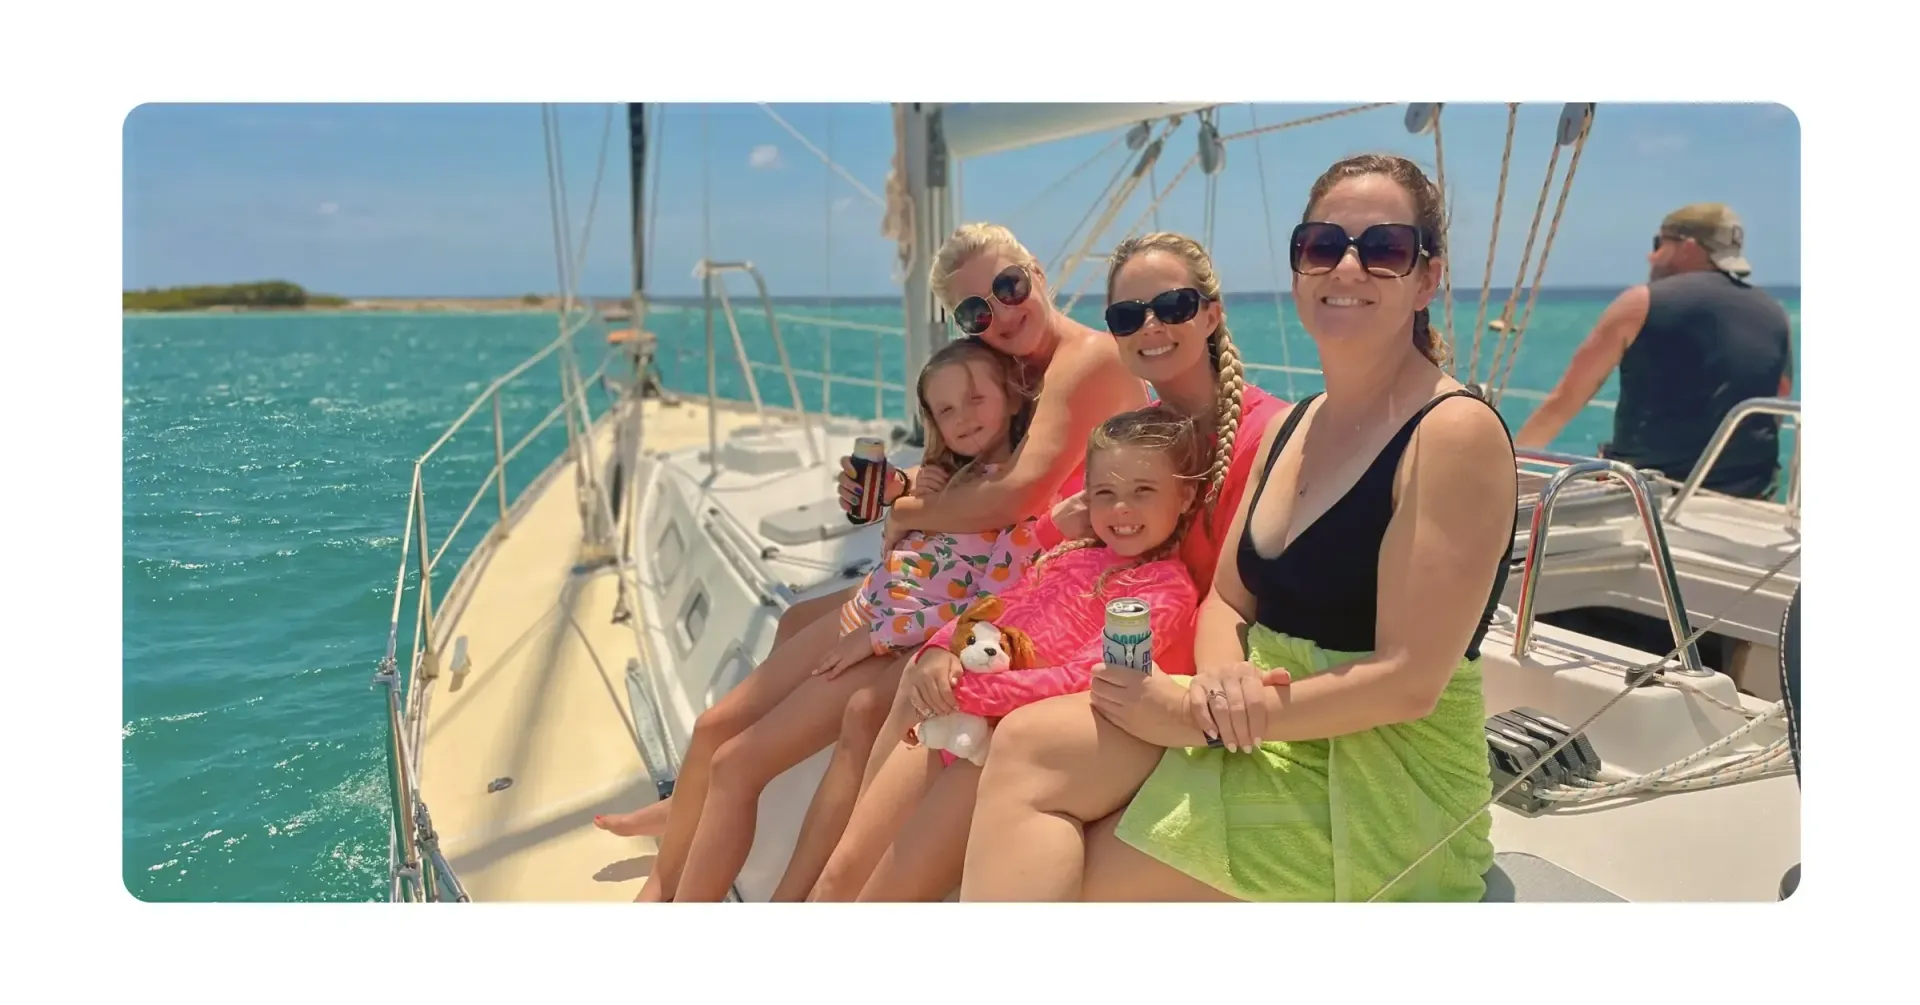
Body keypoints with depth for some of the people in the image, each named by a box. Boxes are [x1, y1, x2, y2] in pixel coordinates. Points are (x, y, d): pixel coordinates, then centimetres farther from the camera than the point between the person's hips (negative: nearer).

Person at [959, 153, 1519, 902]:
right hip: (1270, 733, 7)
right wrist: (1220, 684, -13)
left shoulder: (1455, 431, -14)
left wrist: (1196, 717, -19)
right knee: (1028, 744, -16)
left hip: (1383, 790, -7)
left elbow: (1410, 681, -20)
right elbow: (1227, 601, 11)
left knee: (1041, 877, -18)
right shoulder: (1292, 425, 11)